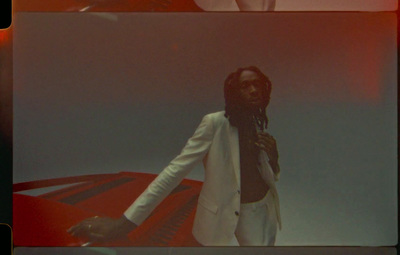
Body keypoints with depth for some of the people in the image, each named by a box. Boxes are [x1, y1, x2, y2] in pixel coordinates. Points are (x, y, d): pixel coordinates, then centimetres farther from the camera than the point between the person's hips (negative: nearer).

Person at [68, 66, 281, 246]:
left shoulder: (259, 126, 2)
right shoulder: (215, 123, -16)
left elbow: (271, 178, 11)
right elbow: (176, 169, -23)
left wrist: (273, 156, -13)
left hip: (261, 217, 5)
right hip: (223, 221, -5)